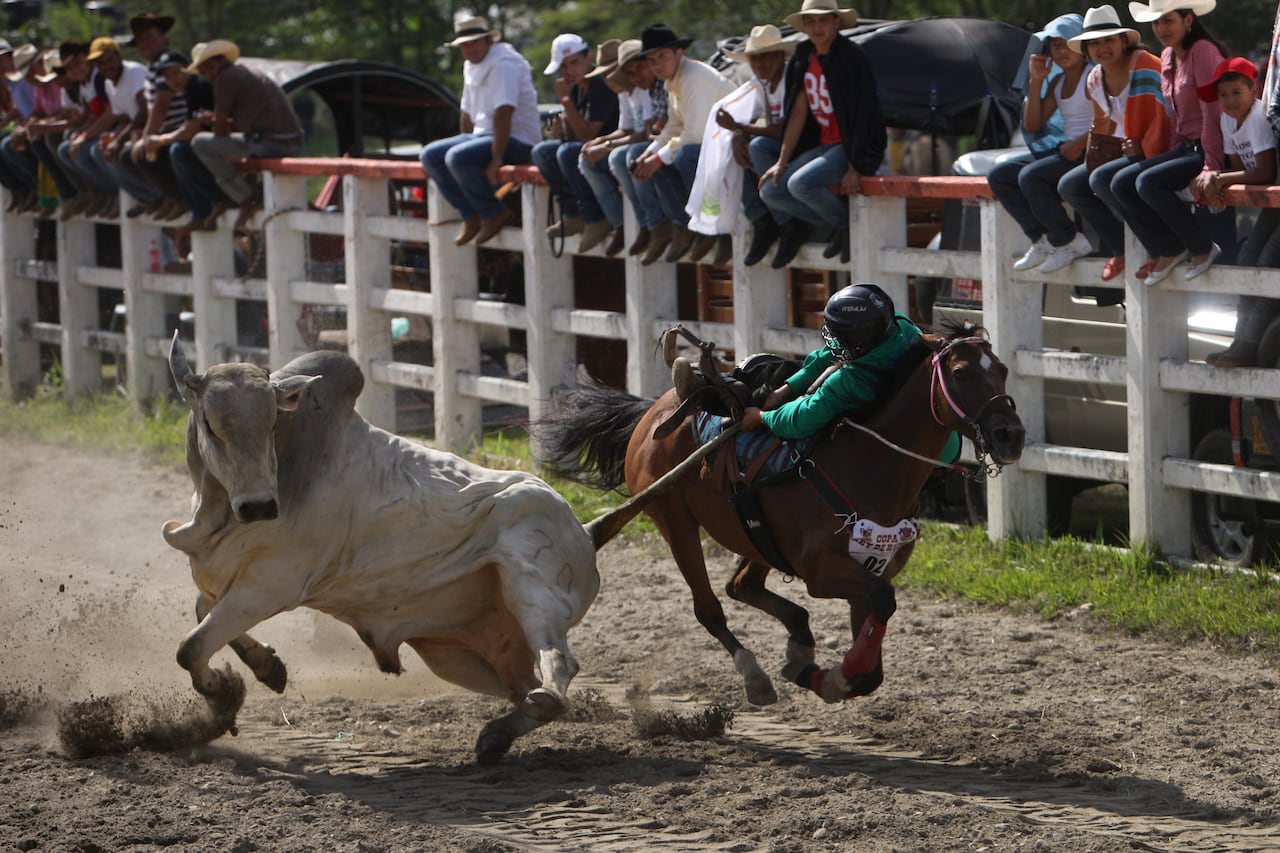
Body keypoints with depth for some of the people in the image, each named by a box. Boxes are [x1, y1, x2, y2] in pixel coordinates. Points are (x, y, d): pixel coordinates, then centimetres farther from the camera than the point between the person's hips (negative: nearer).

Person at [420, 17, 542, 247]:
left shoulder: (503, 64, -17)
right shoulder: (471, 66, 14)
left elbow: (503, 114, -25)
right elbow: (467, 113, 21)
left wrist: (496, 159, -29)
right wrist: (464, 141, 12)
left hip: (517, 139, -10)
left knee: (457, 158, -31)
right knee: (430, 156, 2)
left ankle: (494, 214, -14)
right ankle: (471, 216, -1)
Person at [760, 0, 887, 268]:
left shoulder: (852, 60, -15)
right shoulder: (803, 60, 8)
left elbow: (863, 116, -18)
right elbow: (798, 113, 12)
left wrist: (855, 168, -21)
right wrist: (782, 162, 6)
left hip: (857, 148, -8)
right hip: (824, 145, 8)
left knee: (801, 183, -29)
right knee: (770, 191, -7)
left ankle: (848, 223, -7)